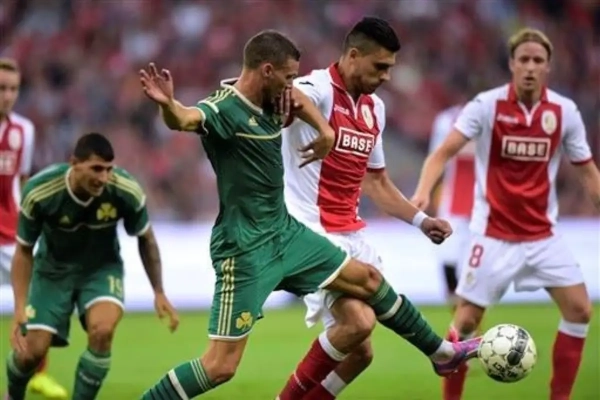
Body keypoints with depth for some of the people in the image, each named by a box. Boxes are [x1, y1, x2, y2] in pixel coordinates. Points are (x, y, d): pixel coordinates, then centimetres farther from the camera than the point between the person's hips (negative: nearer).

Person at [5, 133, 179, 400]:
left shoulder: (127, 192, -25)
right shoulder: (39, 193, -28)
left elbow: (146, 240, -4)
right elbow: (24, 251, -13)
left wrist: (159, 293, -3)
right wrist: (20, 307, -22)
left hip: (102, 268, 0)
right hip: (53, 269, 0)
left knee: (102, 330, -28)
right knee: (32, 350, -9)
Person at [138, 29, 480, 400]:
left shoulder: (272, 103, 3)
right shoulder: (223, 109, -21)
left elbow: (300, 99, 27)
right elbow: (184, 119, -44)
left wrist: (325, 129, 10)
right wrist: (168, 105, -66)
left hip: (285, 233, 9)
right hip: (245, 251, -9)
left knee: (369, 280, 20)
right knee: (221, 365, -12)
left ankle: (441, 352, 39)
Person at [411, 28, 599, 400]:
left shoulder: (564, 111, -2)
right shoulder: (487, 105, -11)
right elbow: (444, 152, -16)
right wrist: (424, 191, -33)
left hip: (543, 233, 3)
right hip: (494, 233, -3)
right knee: (468, 318, -3)